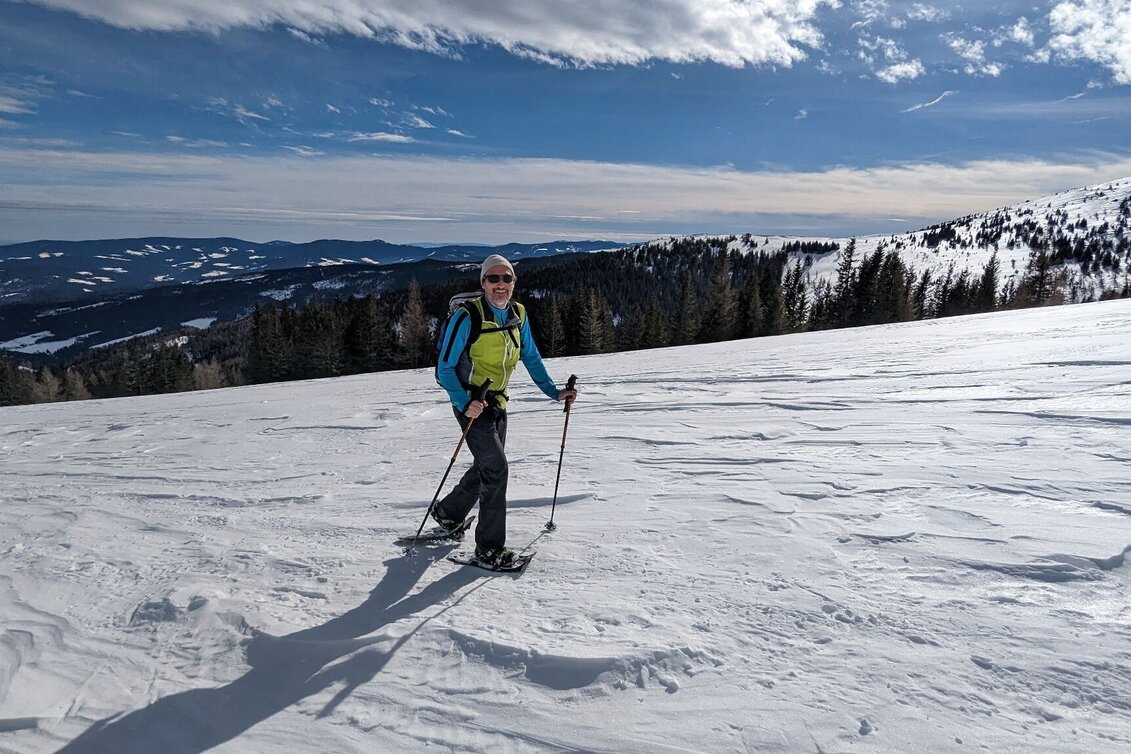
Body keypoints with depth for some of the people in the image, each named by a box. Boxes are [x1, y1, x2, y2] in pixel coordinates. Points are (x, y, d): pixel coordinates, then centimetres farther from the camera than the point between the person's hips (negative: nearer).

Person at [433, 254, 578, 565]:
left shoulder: (518, 315, 0)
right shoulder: (467, 317, -19)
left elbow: (531, 358, 13)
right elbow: (444, 368, -15)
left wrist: (554, 391, 6)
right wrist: (464, 403, -28)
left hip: (498, 403, 7)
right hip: (471, 404, -7)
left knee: (487, 467, 17)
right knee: (496, 467, -13)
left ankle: (448, 512, 41)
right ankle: (489, 547, -1)